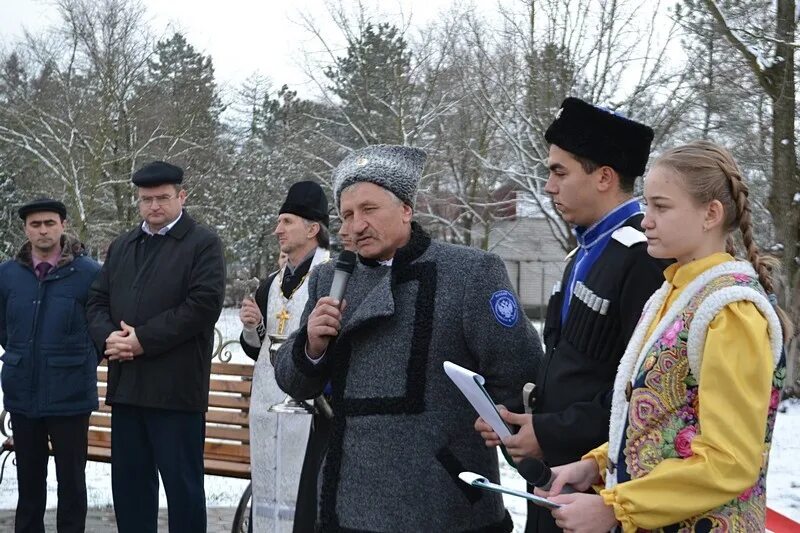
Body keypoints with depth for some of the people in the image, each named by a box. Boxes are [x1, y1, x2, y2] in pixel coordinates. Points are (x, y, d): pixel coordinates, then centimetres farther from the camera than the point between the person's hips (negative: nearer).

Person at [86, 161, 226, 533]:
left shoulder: (203, 243, -2)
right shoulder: (121, 246, 19)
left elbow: (204, 304, -14)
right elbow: (98, 300, 16)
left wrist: (143, 339, -16)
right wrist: (108, 336, -6)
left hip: (176, 387, -6)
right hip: (126, 385, 7)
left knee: (182, 484, 0)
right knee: (129, 483, 13)